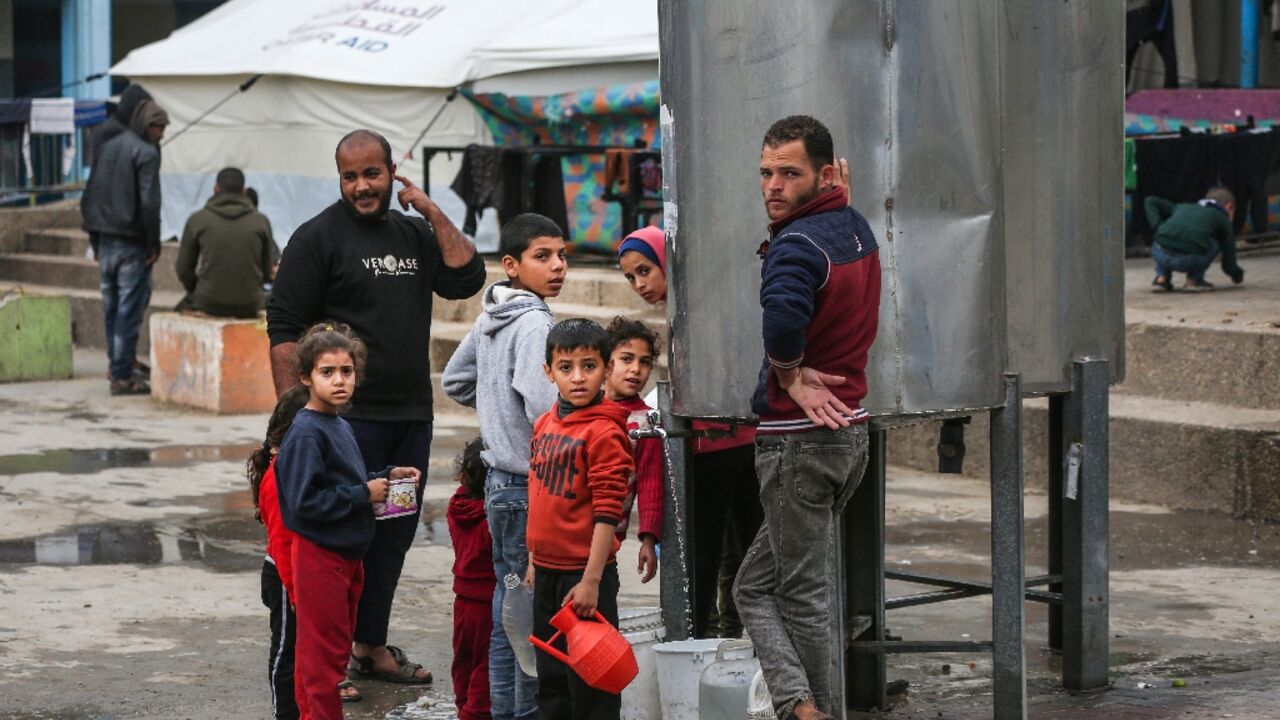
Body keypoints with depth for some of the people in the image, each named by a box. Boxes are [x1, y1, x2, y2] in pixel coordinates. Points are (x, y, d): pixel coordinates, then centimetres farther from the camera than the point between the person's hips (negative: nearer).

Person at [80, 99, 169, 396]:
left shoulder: (108, 147, 13)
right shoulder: (146, 153, -10)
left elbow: (88, 198, 14)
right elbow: (149, 203, -19)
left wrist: (95, 239, 18)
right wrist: (154, 243, -11)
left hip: (105, 242, 7)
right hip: (132, 244, -7)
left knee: (112, 309, 14)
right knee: (130, 310, -4)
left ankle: (120, 365, 21)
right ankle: (122, 375, -4)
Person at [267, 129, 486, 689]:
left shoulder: (413, 234, 15)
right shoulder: (317, 238, -4)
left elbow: (465, 280, 5)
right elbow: (284, 330, -8)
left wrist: (434, 213, -1)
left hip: (411, 417, 6)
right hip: (348, 417, -6)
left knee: (394, 534, 12)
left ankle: (371, 645, 23)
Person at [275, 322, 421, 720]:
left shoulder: (341, 427, 10)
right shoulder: (306, 433, -18)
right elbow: (304, 502, -25)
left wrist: (386, 477, 5)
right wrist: (364, 494, -18)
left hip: (346, 555, 9)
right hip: (319, 556, -9)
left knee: (337, 647, 17)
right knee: (325, 653, -2)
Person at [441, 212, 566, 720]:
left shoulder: (489, 318, 11)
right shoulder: (534, 324, -17)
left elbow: (455, 382, 23)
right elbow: (545, 407, -27)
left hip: (501, 482, 9)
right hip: (529, 487, -9)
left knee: (507, 609, 16)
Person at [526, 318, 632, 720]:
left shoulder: (604, 432, -16)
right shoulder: (545, 425, 8)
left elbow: (607, 513, -18)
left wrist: (591, 580, -21)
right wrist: (534, 560, 18)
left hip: (584, 571, -8)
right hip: (548, 570, 8)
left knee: (589, 684, 0)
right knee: (551, 676, 17)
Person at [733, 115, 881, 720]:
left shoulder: (798, 245, -21)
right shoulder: (856, 227, 7)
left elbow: (783, 313, -41)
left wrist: (790, 376, -23)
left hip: (799, 438, -9)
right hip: (850, 427, 9)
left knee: (801, 592, 1)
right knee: (757, 585, 14)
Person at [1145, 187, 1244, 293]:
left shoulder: (1184, 207, 34)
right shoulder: (1222, 218, 22)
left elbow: (1150, 202, 34)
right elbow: (1228, 262, 23)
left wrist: (1158, 226, 20)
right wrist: (1238, 275, 44)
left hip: (1160, 255, 4)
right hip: (1190, 261, -4)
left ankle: (1161, 278, 21)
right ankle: (1194, 280, 14)